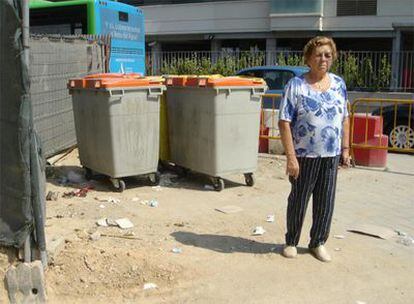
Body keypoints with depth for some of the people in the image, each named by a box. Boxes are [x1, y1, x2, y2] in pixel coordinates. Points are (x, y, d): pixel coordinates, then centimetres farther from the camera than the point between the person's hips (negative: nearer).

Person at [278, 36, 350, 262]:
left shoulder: (339, 84, 7)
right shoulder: (296, 85, -9)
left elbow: (344, 118, 14)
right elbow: (284, 122, -13)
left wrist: (345, 148, 8)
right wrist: (291, 157, -18)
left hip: (331, 156, 4)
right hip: (304, 156, -4)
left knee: (326, 203, 11)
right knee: (298, 201, 9)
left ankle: (318, 243, 29)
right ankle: (291, 242, 28)